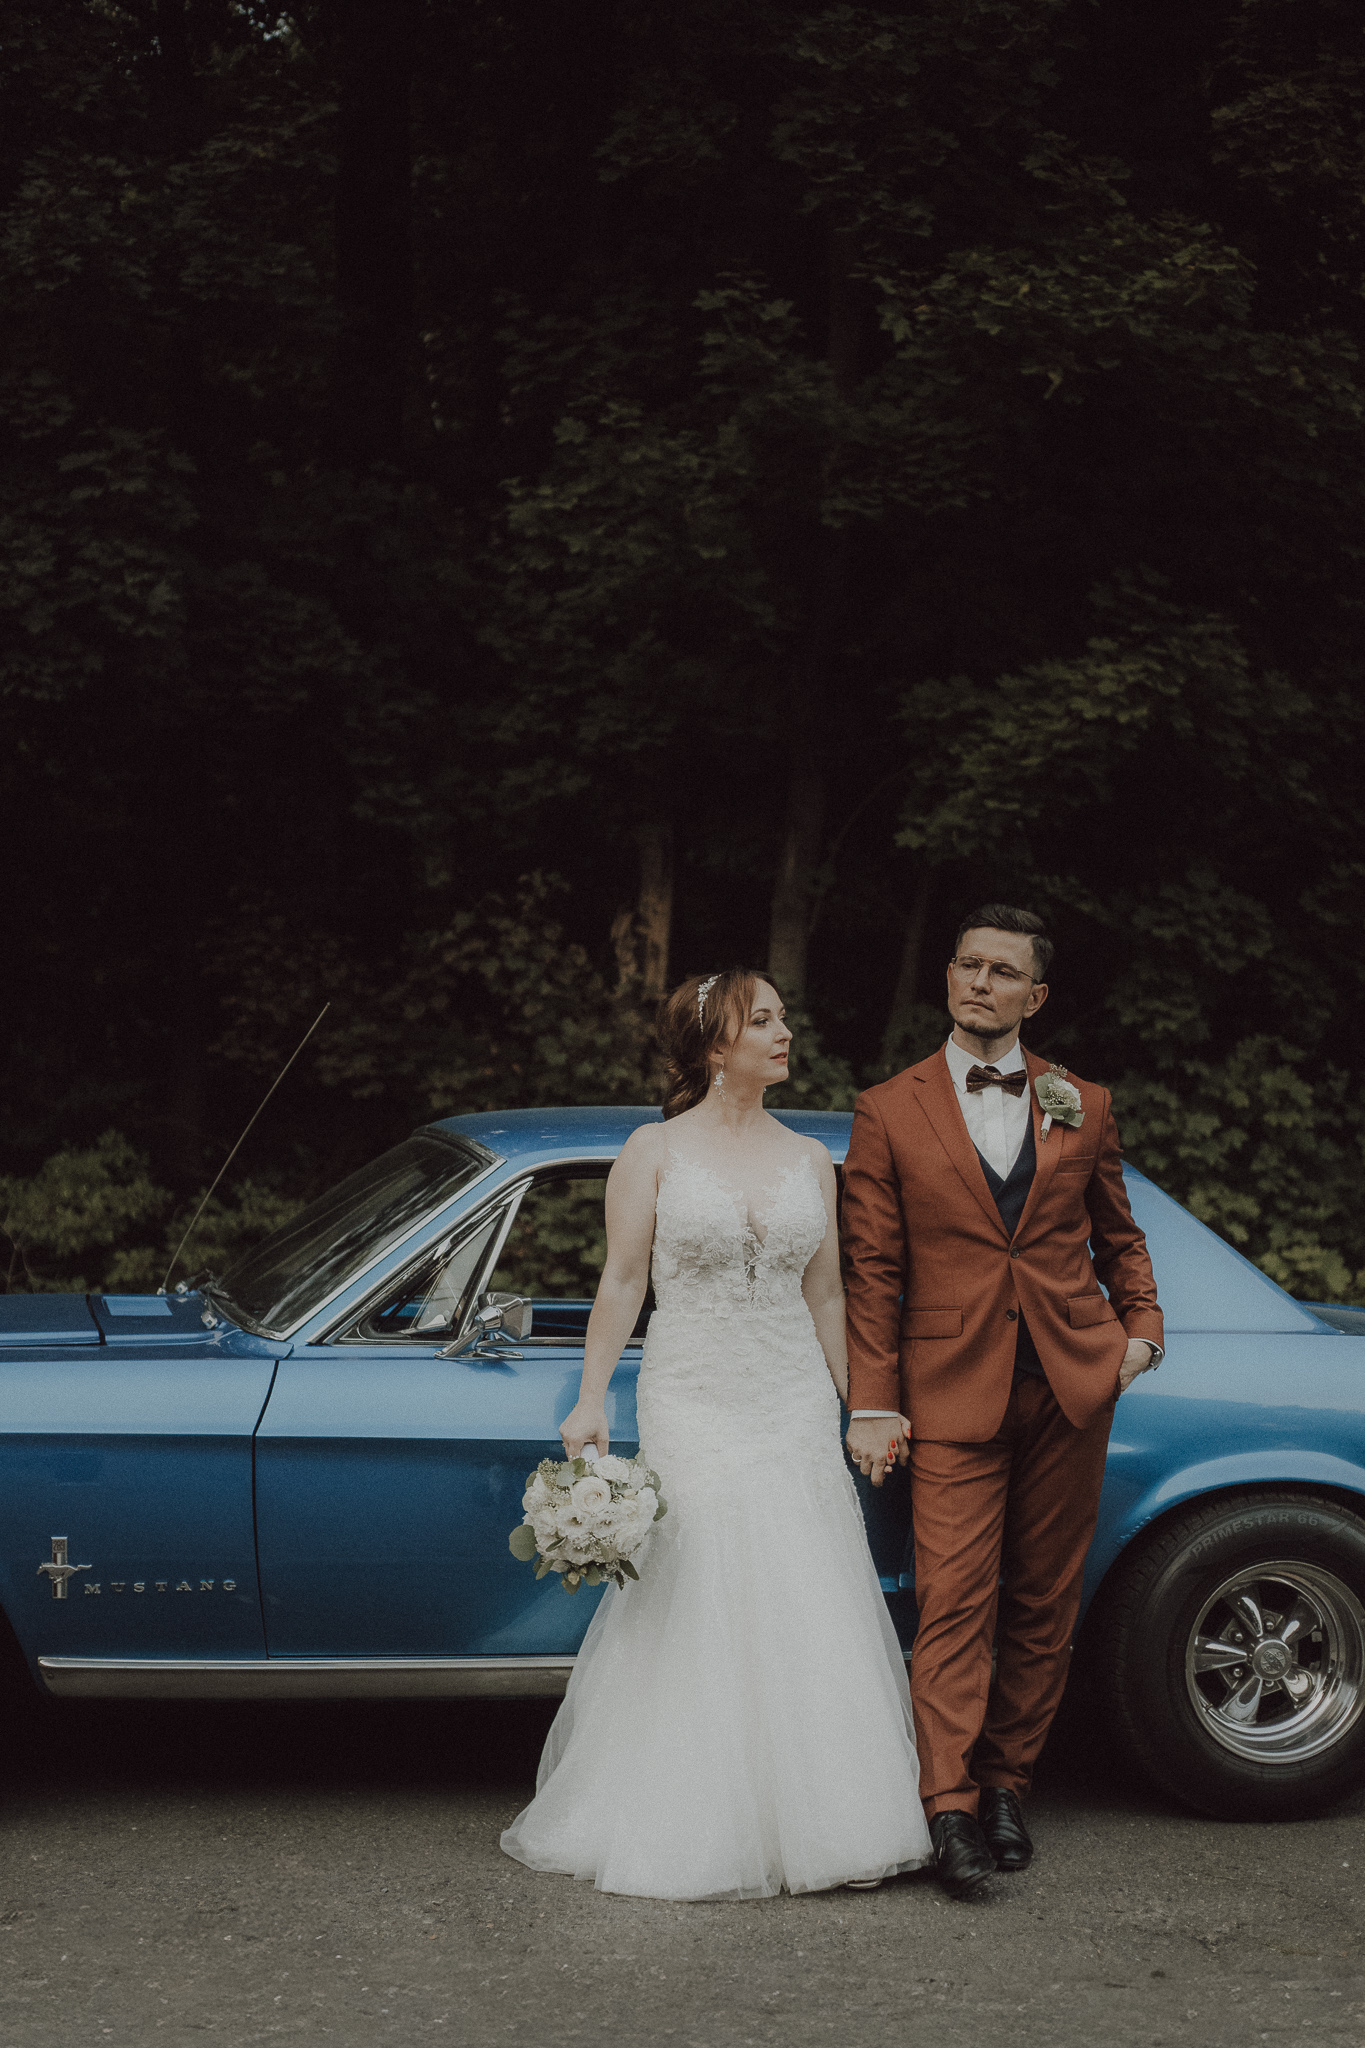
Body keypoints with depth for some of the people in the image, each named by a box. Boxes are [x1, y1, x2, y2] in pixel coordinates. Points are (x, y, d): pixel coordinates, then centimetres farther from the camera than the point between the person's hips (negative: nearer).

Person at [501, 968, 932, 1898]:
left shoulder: (809, 1159, 8)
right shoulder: (655, 1150, -1)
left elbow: (826, 1295, 12)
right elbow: (622, 1280, -2)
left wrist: (852, 1409, 12)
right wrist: (591, 1401, -7)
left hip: (794, 1405, 3)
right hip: (691, 1403, -3)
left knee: (809, 1617, 1)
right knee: (691, 1614, -1)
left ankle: (815, 1819, 11)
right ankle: (693, 1828, 10)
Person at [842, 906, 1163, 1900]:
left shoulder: (1083, 1106, 10)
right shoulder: (889, 1113, 4)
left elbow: (1117, 1233, 21)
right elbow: (873, 1270, 2)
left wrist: (1142, 1323, 5)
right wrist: (872, 1405, -2)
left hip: (1071, 1382, 3)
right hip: (952, 1388, -3)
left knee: (1043, 1602, 7)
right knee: (955, 1600, -10)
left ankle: (1007, 1785, 19)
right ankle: (950, 1808, -9)